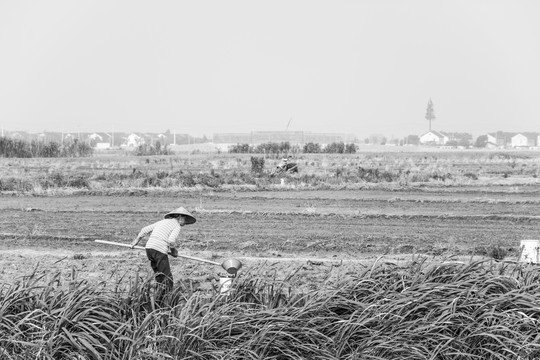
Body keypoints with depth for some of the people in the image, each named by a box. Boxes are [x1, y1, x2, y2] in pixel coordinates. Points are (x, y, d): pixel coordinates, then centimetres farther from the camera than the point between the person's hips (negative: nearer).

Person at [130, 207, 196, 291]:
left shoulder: (162, 222, 25)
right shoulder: (177, 226, 3)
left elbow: (145, 230, 23)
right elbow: (171, 240, -12)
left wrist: (136, 240, 33)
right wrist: (174, 251, 7)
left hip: (149, 247, 8)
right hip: (160, 250, -8)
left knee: (159, 276, 16)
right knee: (167, 278, -4)